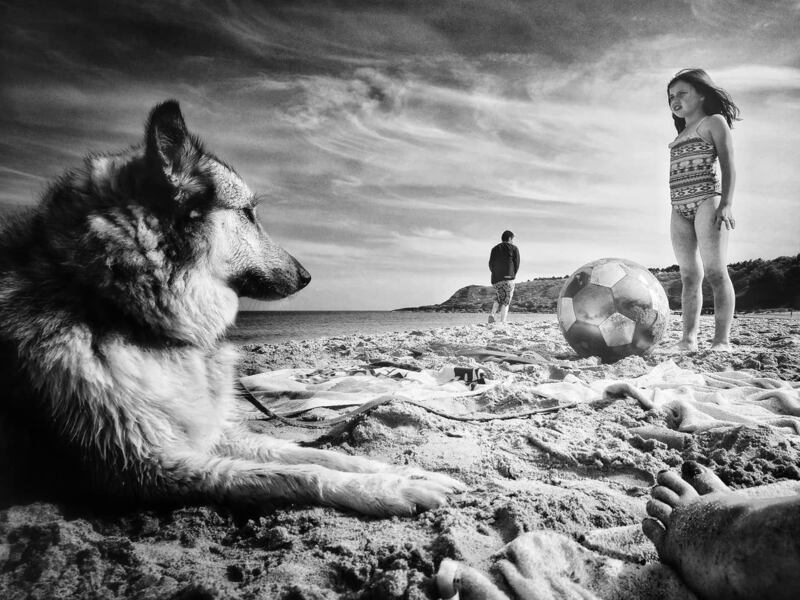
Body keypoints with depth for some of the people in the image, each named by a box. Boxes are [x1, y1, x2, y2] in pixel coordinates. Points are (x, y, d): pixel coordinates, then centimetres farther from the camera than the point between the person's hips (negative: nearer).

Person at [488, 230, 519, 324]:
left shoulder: (494, 249, 17)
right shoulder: (514, 248, 6)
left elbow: (491, 265, 10)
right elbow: (517, 264, 2)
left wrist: (496, 275, 13)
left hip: (496, 279, 4)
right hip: (508, 279, -4)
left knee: (498, 298, 21)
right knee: (506, 301, -2)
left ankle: (492, 315, 1)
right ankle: (502, 322, -12)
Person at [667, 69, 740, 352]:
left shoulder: (714, 121, 7)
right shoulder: (680, 135, 25)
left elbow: (728, 165, -3)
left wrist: (725, 204, -15)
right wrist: (679, 209, 14)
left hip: (707, 201, -6)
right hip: (679, 210, 6)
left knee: (715, 272, -11)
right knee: (689, 275, 0)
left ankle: (722, 340, -12)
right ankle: (688, 338, -3)